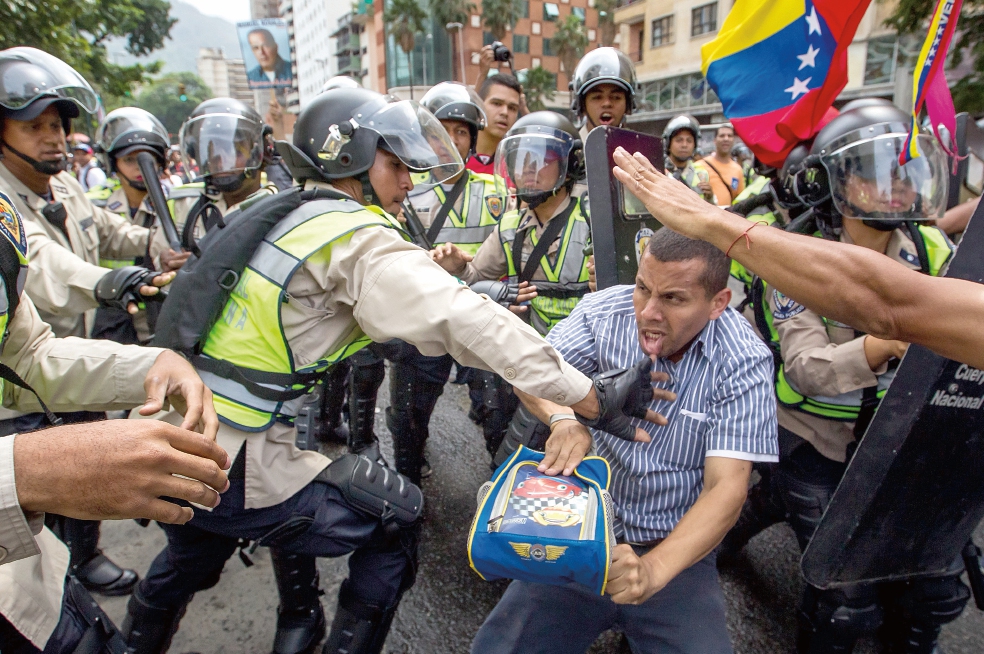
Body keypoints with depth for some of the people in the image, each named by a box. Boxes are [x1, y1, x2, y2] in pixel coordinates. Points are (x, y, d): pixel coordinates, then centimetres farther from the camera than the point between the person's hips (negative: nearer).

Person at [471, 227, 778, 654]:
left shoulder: (744, 364, -15)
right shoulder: (606, 311, -10)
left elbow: (727, 488, -19)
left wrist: (653, 570, -33)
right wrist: (564, 417, -31)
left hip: (678, 550, 0)